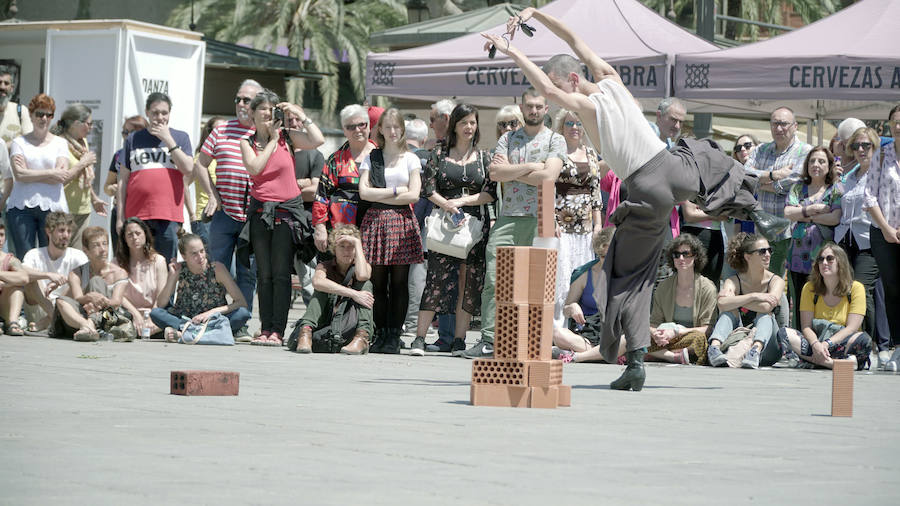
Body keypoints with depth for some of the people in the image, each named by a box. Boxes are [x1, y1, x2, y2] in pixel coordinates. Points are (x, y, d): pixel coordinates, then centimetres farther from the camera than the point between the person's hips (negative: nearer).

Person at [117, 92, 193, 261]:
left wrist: (168, 139, -4)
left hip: (168, 215, 0)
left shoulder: (180, 137, 13)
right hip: (137, 215, 0)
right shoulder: (134, 139, 13)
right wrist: (121, 216, 5)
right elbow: (123, 180, 12)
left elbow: (188, 169, -2)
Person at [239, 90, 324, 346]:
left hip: (288, 211, -2)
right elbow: (254, 167, -10)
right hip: (260, 211, 2)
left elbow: (317, 140, -11)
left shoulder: (287, 136, 4)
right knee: (264, 274, 4)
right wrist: (273, 140, -5)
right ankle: (265, 329, 7)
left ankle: (277, 331, -7)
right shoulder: (247, 142, 8)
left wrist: (300, 114, -5)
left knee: (281, 273, -6)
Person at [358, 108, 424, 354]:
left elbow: (413, 194, -1)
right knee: (378, 282, -3)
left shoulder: (410, 159, 10)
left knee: (399, 282, -3)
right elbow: (364, 192, 0)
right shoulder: (371, 158, 12)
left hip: (402, 222, -1)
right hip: (375, 222, 1)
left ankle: (394, 335, -1)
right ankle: (380, 333, 3)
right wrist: (395, 191, -4)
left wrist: (380, 196, -3)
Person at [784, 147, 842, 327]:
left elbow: (835, 218, -10)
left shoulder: (836, 190, 4)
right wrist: (813, 209, -8)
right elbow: (788, 213, 1)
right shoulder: (799, 188, 15)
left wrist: (805, 216, -3)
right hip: (799, 254, 3)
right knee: (799, 303, 2)